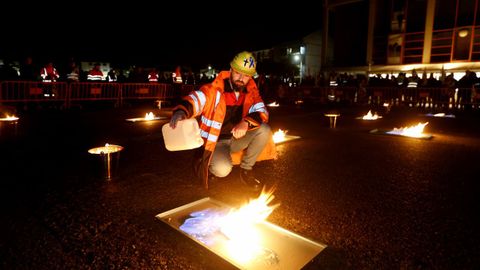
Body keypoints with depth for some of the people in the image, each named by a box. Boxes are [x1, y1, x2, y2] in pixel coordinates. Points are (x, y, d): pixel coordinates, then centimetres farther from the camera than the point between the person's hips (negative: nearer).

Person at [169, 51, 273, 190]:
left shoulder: (251, 91, -3)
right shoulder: (214, 90, -17)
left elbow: (262, 112, -11)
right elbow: (194, 100, -24)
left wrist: (246, 122, -32)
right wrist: (181, 112, -48)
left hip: (237, 138, 5)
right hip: (216, 141, -5)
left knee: (264, 130, -19)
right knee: (222, 170, -32)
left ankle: (246, 170, -1)